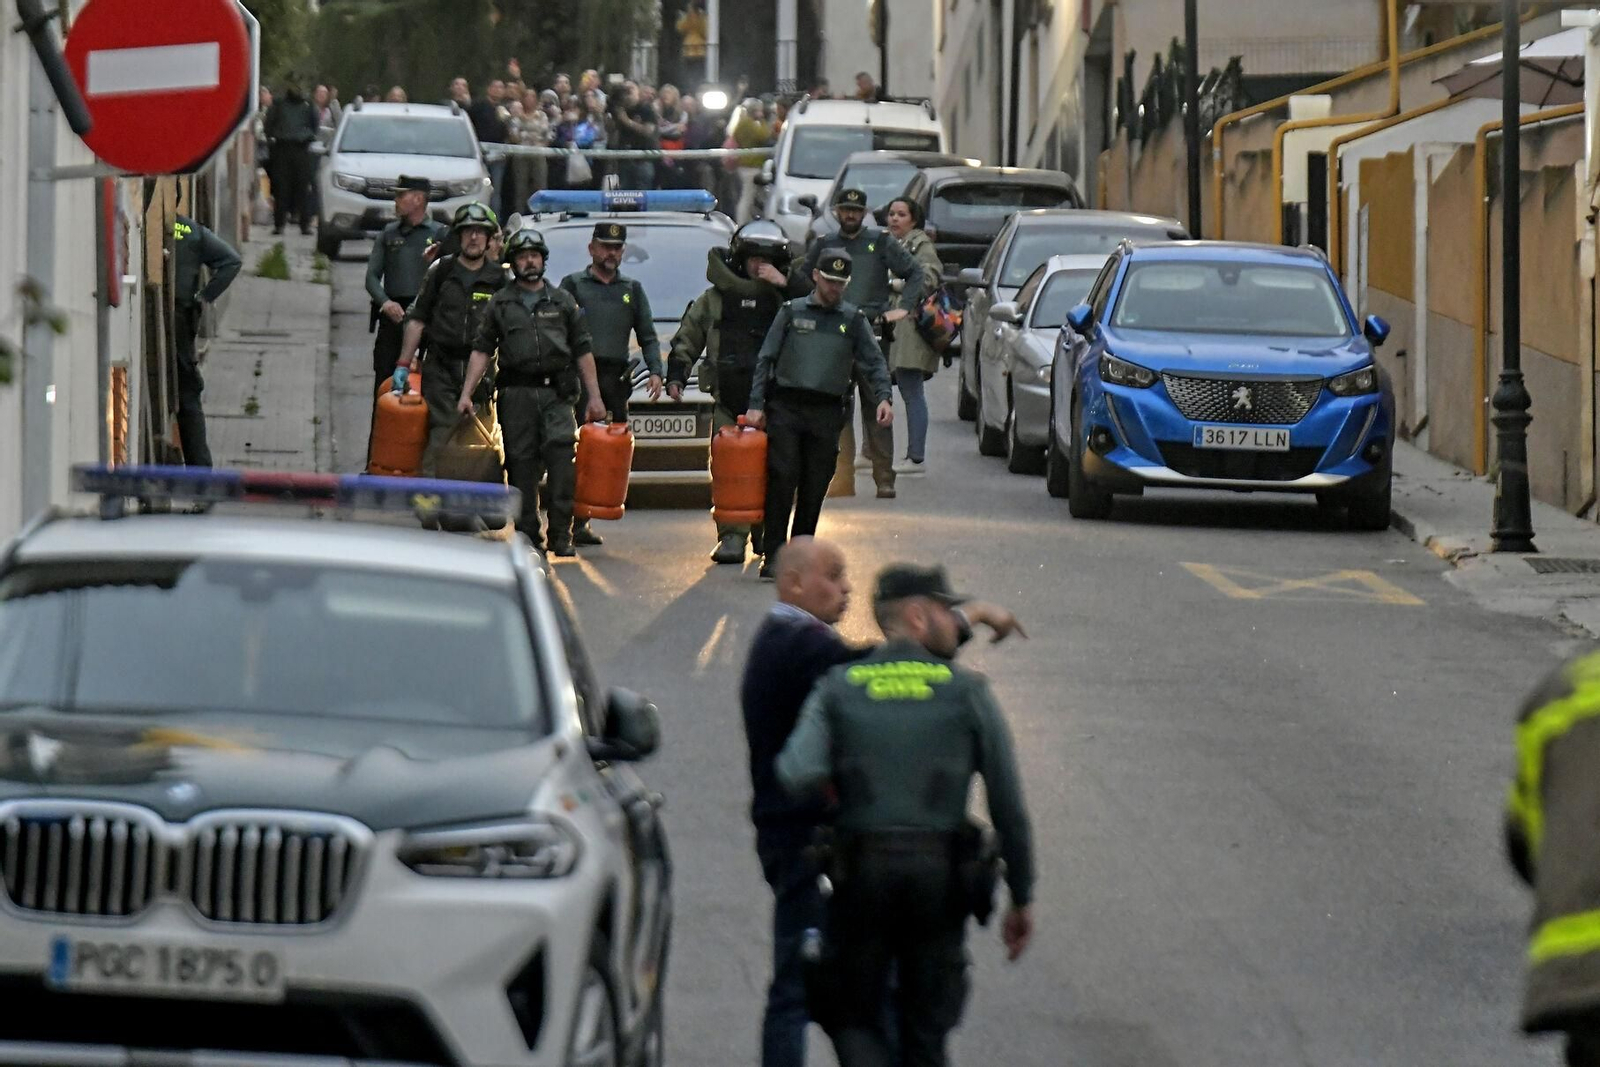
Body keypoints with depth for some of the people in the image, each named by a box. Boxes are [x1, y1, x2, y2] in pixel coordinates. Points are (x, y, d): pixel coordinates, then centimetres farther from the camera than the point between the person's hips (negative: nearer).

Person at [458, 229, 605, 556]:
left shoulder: (562, 301, 16)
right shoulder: (500, 303, 13)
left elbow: (582, 352, 16)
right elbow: (481, 351, 9)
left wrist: (594, 397, 10)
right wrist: (466, 393, 0)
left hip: (556, 393, 0)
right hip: (516, 394, 0)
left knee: (561, 459, -13)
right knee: (521, 465, -1)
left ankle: (560, 534, -12)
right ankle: (527, 534, 5)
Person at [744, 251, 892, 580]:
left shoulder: (853, 319, 12)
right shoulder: (792, 312, 9)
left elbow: (874, 363, 9)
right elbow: (765, 359, 9)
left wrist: (883, 397, -9)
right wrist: (756, 404, -1)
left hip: (827, 413, 2)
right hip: (786, 406, -2)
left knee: (814, 489, 2)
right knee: (782, 479, -12)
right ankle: (773, 556, -12)